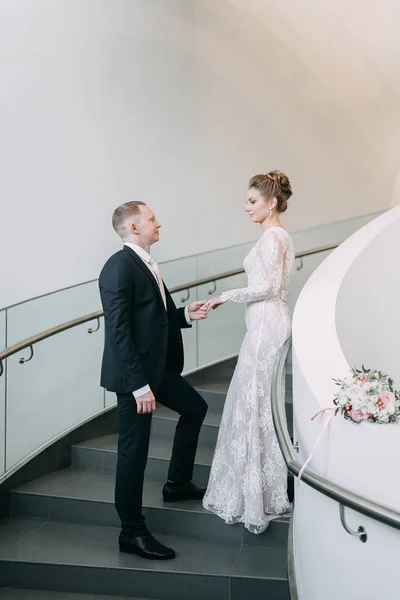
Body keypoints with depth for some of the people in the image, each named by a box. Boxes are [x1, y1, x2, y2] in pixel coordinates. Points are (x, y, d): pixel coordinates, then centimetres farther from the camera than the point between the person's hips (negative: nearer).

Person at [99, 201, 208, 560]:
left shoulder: (146, 264, 11)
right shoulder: (120, 267, -19)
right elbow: (118, 332, -24)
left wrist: (186, 315, 1)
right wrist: (139, 386, -24)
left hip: (158, 367, 10)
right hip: (135, 373, -10)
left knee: (195, 408, 22)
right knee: (134, 450, 0)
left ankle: (178, 483, 36)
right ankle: (132, 532, 15)